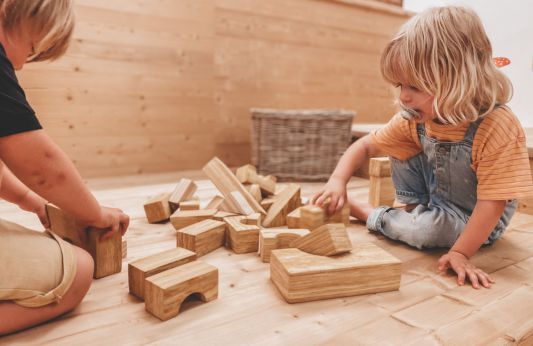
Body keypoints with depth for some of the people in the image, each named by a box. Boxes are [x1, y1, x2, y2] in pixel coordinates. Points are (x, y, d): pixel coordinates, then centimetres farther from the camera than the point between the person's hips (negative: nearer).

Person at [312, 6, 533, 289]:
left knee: (427, 229, -33)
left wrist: (460, 253, -35)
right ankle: (413, 209, 6)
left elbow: (492, 203, -31)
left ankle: (365, 213, -6)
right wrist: (337, 181, -26)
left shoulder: (498, 127, -33)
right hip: (433, 199, 5)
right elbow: (364, 146, -10)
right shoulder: (414, 119, -16)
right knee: (401, 148, -9)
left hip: (473, 220, -4)